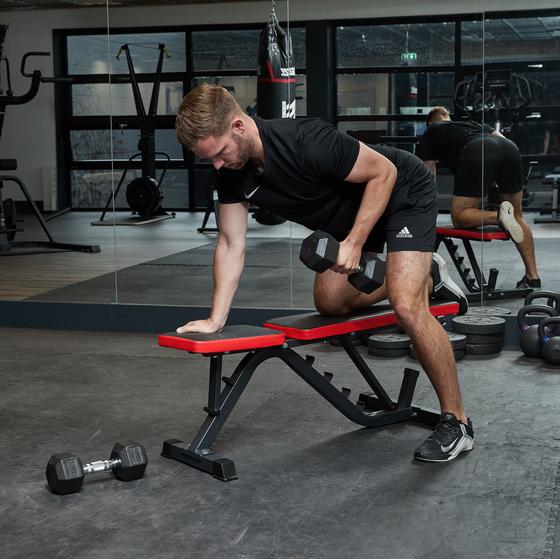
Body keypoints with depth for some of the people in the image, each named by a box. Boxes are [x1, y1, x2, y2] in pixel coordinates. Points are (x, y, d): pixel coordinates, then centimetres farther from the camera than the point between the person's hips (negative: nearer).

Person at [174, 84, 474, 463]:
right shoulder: (231, 171, -14)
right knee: (330, 302, 14)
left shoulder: (305, 143, -37)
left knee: (406, 306, -23)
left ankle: (457, 422, -9)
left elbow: (383, 172, -26)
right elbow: (231, 245, -7)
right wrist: (216, 319, -12)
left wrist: (355, 243, -29)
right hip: (351, 207, 8)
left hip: (404, 193, -8)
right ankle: (424, 275, 33)